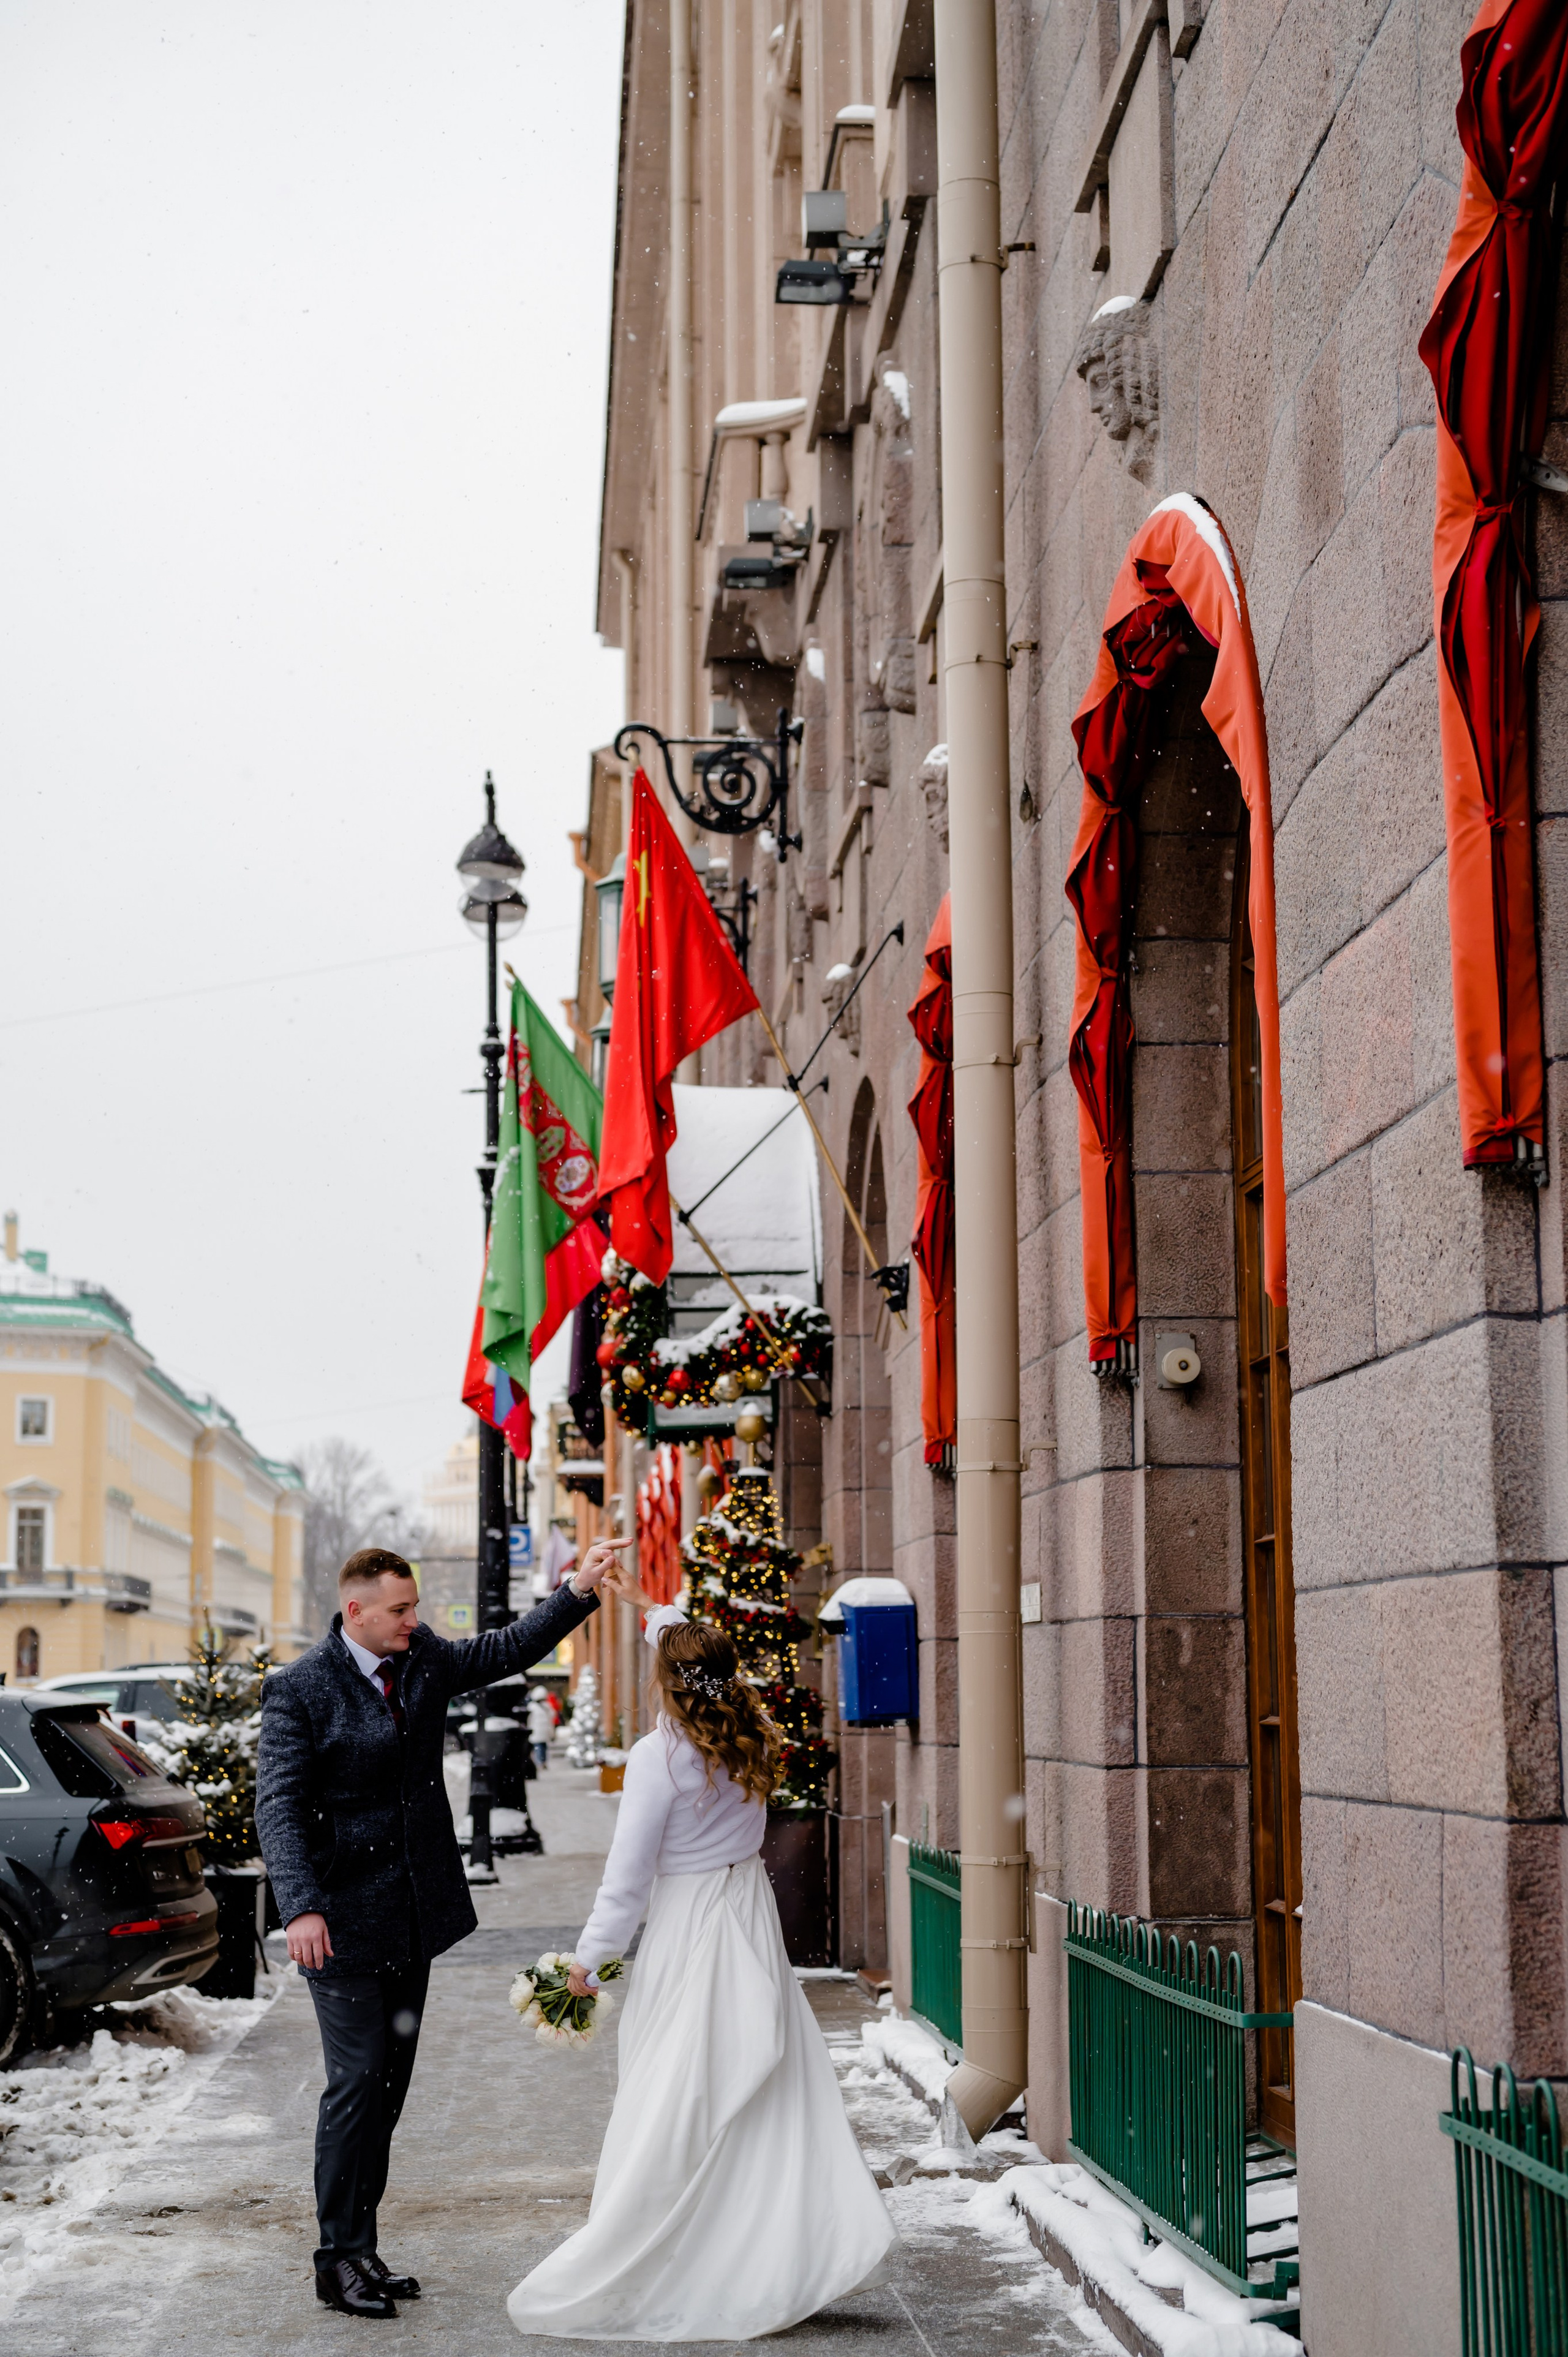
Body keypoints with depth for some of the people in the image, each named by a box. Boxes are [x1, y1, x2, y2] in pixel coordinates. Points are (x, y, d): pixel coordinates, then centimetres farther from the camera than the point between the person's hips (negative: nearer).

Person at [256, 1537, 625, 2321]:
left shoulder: (425, 1658, 5)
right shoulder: (299, 1689, -13)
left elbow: (511, 1647, 15)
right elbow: (279, 1806, -17)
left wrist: (580, 1590, 1)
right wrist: (301, 1908, -28)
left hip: (414, 1916, 7)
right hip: (346, 1919, -7)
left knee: (389, 2085, 11)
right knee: (357, 2082, -6)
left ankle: (361, 2247, 20)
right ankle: (339, 2259, 5)